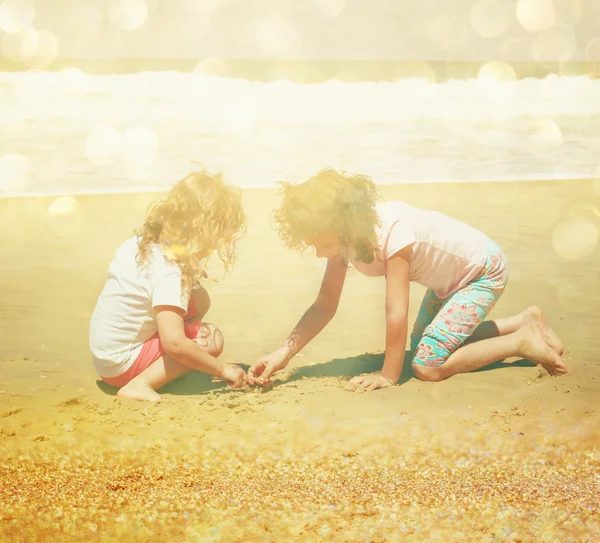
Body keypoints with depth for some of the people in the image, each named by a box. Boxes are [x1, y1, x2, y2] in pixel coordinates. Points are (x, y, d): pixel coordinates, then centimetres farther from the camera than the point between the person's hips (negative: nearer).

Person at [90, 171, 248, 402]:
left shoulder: (142, 242, -1)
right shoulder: (168, 271, -26)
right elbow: (174, 343, -32)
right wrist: (223, 369, -21)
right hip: (123, 365, -9)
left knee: (199, 299, 8)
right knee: (211, 339, -14)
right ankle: (140, 384, -16)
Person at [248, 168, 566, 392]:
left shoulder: (393, 232, -37)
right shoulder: (342, 235, -13)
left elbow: (396, 314, -32)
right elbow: (325, 305, -7)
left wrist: (388, 376, -23)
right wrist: (283, 353, -16)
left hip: (484, 271, -9)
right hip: (450, 277, 9)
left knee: (428, 367, -17)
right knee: (423, 346, 20)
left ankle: (521, 343, -2)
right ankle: (524, 321, 25)